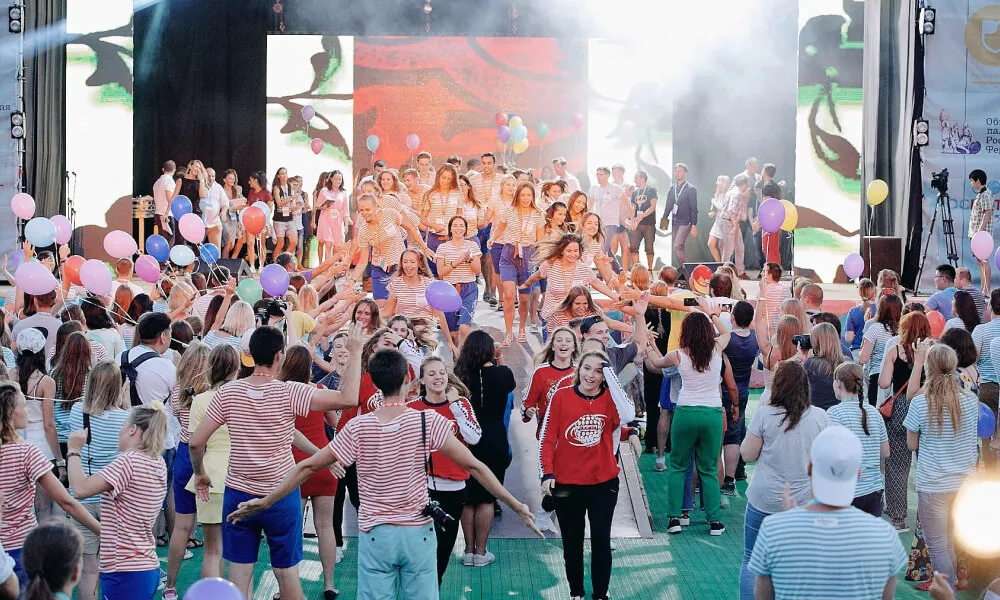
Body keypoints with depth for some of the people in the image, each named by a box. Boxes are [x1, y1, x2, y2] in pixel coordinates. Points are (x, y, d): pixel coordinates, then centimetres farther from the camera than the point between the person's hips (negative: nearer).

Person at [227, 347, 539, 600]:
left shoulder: (358, 428, -8)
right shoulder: (428, 421, -10)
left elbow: (307, 467, -4)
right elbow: (474, 466, -10)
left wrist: (264, 502, 6)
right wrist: (516, 505, -4)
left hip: (375, 536, 0)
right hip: (418, 534, 0)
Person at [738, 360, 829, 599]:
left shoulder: (765, 414, -12)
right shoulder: (820, 416, -4)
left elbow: (748, 454, -4)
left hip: (765, 500, -2)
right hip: (805, 501, 2)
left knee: (751, 561, 10)